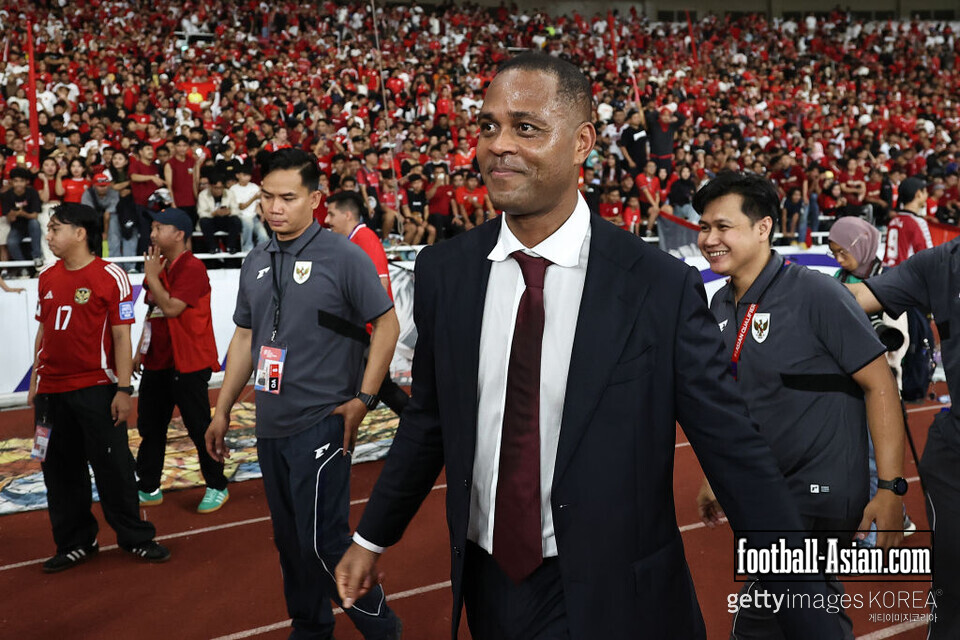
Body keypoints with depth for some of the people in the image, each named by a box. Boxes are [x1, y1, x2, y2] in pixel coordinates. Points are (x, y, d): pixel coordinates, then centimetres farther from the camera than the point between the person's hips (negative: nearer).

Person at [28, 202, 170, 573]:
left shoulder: (111, 276, -8)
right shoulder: (47, 278, 10)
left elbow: (121, 336, -9)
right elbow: (44, 331, 16)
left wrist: (124, 389, -12)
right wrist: (35, 382, 15)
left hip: (96, 389, -6)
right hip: (52, 391, 6)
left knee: (112, 466, 2)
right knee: (60, 470, 11)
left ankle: (135, 538, 17)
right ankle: (75, 543, 25)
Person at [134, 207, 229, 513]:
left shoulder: (191, 268, -16)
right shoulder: (158, 266, 12)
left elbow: (171, 308, -27)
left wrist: (151, 276, -17)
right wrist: (140, 352, 18)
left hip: (188, 364, -9)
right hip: (157, 362, 9)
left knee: (199, 427, 0)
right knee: (150, 426, 14)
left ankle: (217, 487, 14)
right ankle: (148, 488, 26)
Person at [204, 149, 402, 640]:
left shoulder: (343, 256, -8)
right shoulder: (256, 263, 11)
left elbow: (387, 323, -7)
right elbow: (245, 337, 17)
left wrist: (363, 399, -12)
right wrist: (222, 410, 17)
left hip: (322, 425, -6)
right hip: (271, 427, 7)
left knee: (323, 541, -8)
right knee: (289, 540, 15)